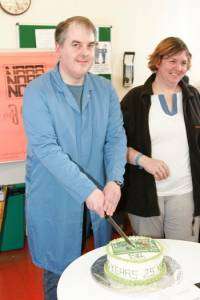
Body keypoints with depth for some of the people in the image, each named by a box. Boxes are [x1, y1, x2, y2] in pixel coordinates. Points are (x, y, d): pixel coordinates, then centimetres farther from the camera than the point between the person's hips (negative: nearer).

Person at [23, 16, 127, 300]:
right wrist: (87, 190, -25)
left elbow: (116, 137, 0)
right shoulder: (37, 91, -11)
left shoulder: (105, 89, 3)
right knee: (58, 271, 12)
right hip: (53, 200, -4)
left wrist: (114, 180, -17)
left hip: (100, 196, 4)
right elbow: (46, 148, -19)